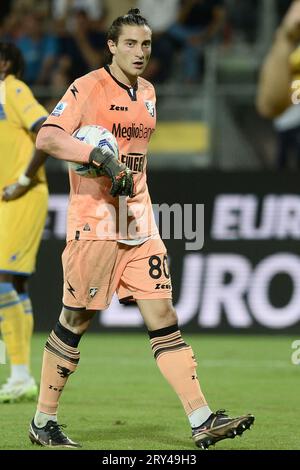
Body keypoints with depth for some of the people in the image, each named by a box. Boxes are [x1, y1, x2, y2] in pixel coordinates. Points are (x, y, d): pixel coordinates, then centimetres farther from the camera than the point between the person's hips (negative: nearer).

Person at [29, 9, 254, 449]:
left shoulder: (147, 92, 14)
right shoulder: (88, 87, -8)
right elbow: (47, 137, -20)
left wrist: (125, 174, 7)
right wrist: (102, 157, -28)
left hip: (139, 222, 6)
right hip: (94, 225, -6)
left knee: (163, 315, 0)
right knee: (74, 322, 0)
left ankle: (202, 421, -5)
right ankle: (43, 421, 13)